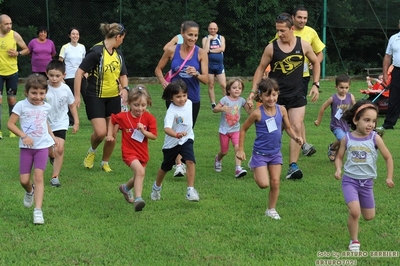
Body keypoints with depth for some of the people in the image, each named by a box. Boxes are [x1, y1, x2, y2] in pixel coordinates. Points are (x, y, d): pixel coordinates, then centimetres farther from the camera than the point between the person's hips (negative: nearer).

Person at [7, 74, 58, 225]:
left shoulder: (46, 107, 3)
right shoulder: (21, 105, -9)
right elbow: (10, 124, -10)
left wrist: (52, 136, 16)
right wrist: (23, 136, -20)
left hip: (43, 146, 1)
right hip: (26, 147, -1)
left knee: (38, 176, -12)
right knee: (24, 180, 1)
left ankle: (38, 211, -13)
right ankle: (30, 192, 38)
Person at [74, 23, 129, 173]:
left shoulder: (118, 54, 7)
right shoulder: (96, 51, -16)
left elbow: (123, 75, 16)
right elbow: (79, 72, -16)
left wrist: (125, 88, -5)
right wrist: (77, 96, -17)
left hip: (113, 98, 6)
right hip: (95, 97, -6)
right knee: (100, 132, -15)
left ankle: (105, 163, 25)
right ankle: (92, 151, 18)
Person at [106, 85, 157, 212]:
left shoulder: (149, 118, -8)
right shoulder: (123, 117, -9)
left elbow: (154, 136, -9)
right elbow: (112, 120, 13)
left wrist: (144, 131, -26)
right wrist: (110, 134, 7)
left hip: (143, 153, 4)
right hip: (129, 152, -4)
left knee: (138, 177, 22)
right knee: (140, 171, -30)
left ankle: (126, 188, 55)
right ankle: (138, 199, -33)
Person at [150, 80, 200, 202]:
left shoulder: (189, 103, -8)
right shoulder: (171, 111, -28)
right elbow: (167, 128, -44)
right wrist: (177, 134, -62)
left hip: (187, 139, 3)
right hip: (172, 142, -3)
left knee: (190, 162, -23)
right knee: (165, 167, 17)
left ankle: (191, 190, -19)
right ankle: (157, 186, 45)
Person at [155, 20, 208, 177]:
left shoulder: (201, 53, -6)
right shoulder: (172, 50, -5)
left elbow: (206, 80, -9)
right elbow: (158, 69, 8)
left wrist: (196, 74, -30)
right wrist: (163, 81, -11)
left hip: (193, 99, 2)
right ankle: (178, 164, -20)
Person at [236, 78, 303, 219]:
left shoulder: (281, 110, -6)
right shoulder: (257, 113, -17)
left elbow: (288, 127, 8)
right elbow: (243, 129, -4)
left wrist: (296, 137, -12)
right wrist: (240, 149, -4)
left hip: (276, 152, 4)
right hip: (260, 153, -4)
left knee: (275, 182, 6)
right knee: (264, 184, -8)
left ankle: (271, 209, 24)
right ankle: (253, 165, 23)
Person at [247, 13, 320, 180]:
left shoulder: (303, 45, -4)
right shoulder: (272, 48, -7)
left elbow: (315, 62, 12)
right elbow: (261, 69, 2)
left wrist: (316, 85, 4)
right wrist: (253, 92, -3)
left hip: (297, 95, 1)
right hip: (276, 95, -1)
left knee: (296, 128, -10)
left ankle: (293, 166, -11)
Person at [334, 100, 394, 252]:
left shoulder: (375, 138, -9)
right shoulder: (347, 138, -7)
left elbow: (388, 157, 1)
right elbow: (339, 157, 6)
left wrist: (389, 177, 1)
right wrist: (338, 170, -13)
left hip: (367, 182, 2)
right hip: (350, 180, -2)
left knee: (369, 217, 13)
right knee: (354, 212, -20)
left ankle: (358, 204, 48)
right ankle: (354, 241, 3)